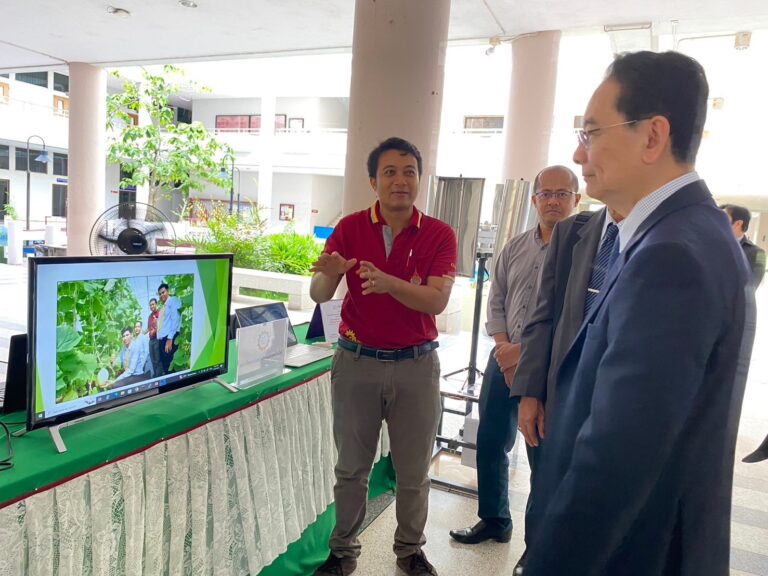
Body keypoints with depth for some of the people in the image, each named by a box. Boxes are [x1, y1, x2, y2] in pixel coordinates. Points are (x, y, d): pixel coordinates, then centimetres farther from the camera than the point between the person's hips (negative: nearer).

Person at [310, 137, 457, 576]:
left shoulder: (439, 235, -4)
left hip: (416, 364, 0)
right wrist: (329, 274, -32)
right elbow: (319, 295, -8)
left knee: (414, 471, 13)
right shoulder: (350, 228, -3)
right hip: (357, 361, 0)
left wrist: (388, 282, -33)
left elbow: (437, 301, -16)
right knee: (352, 467, 12)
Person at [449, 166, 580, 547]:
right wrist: (503, 347, -4)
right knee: (490, 442, 14)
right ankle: (494, 520, 35)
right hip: (504, 359, 6)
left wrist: (526, 352, -16)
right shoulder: (515, 248, 8)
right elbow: (496, 302, 10)